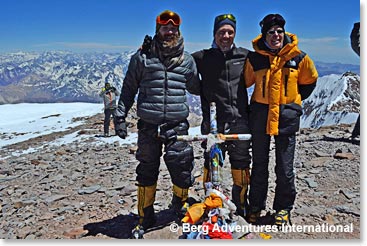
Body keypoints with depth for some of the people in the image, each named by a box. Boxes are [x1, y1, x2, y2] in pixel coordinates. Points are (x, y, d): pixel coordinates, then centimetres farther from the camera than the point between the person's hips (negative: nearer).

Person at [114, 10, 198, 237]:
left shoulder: (186, 59, 9)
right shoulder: (143, 56, 4)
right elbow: (129, 88, 8)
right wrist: (121, 116, 3)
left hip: (177, 125, 1)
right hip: (148, 124, 0)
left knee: (182, 170, 1)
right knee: (147, 171, 9)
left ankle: (179, 206, 33)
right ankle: (146, 217, 26)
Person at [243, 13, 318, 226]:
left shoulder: (299, 57, -1)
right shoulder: (255, 58, -3)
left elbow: (309, 81, 15)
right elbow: (244, 82, 10)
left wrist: (295, 100, 13)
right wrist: (261, 105, 9)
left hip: (287, 117, 0)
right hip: (261, 115, 1)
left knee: (285, 168, 5)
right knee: (259, 165, 10)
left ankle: (283, 208, 22)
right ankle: (256, 206, 25)